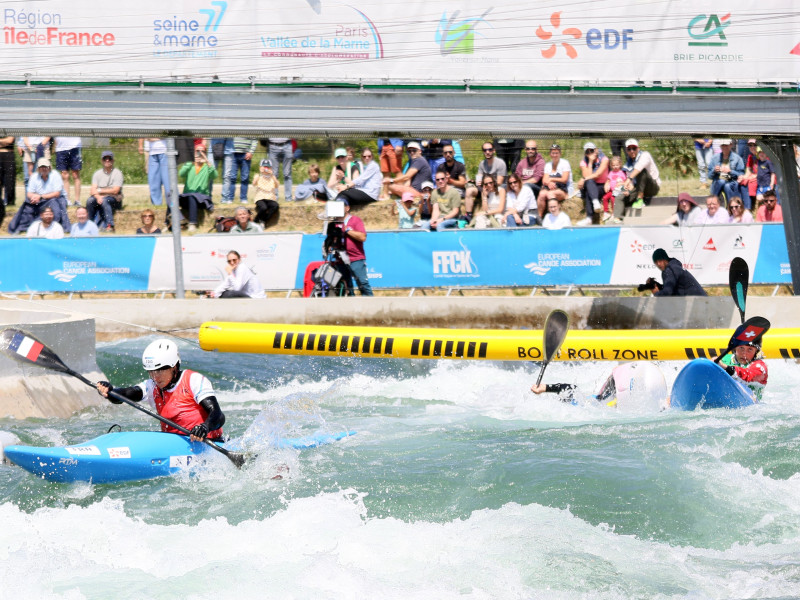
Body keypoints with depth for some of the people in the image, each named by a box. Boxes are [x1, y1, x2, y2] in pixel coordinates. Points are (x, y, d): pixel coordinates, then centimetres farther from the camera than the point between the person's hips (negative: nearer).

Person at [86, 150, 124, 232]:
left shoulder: (117, 173, -1)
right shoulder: (97, 173, 12)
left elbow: (115, 191, -11)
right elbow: (93, 190, 0)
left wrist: (99, 191, -9)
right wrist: (98, 196, -22)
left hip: (114, 199, -4)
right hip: (99, 198, 4)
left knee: (104, 200, -37)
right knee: (90, 200, -28)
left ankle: (110, 226, -37)